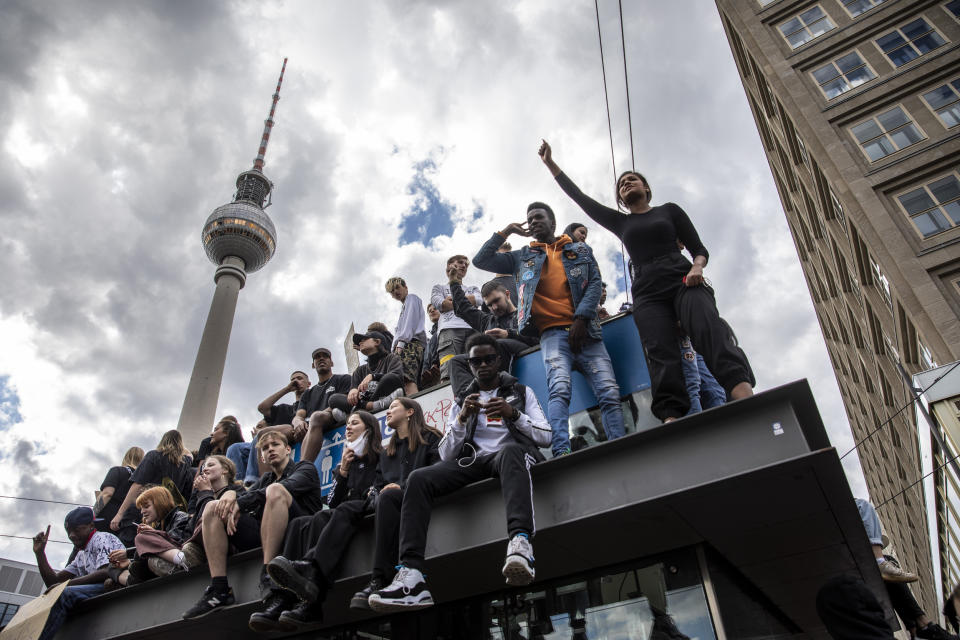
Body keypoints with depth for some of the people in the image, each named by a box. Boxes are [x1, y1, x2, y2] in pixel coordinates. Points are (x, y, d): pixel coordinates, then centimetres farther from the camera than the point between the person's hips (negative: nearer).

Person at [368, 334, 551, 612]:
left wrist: (514, 415, -7)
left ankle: (520, 542, -64)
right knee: (419, 478, -27)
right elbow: (445, 454, 14)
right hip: (471, 461, 3)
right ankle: (411, 576, -38)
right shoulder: (461, 402, 26)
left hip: (512, 452, -3)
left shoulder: (521, 392, 22)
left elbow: (546, 436, 9)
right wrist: (462, 419, -3)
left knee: (510, 451, -42)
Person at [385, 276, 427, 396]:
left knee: (407, 380, -30)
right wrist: (395, 350, 17)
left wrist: (400, 343, -14)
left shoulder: (412, 298, 15)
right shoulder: (404, 306, 40)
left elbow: (410, 321, -3)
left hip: (411, 343, -9)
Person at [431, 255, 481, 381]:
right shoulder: (439, 288, 31)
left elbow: (477, 300, 13)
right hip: (450, 329, -2)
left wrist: (453, 299, 13)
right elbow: (439, 304, 8)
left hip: (473, 329, 2)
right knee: (449, 374, -26)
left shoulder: (473, 288, 37)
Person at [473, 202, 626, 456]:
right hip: (552, 332, -1)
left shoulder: (581, 250, 23)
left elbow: (595, 282, 9)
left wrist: (581, 317, -6)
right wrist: (505, 232, 18)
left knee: (610, 392, -13)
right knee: (560, 389, -26)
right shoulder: (523, 257, 24)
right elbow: (480, 260, 20)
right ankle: (561, 453, -37)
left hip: (585, 330, 2)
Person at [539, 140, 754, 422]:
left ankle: (744, 395, -47)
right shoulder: (620, 222, 27)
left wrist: (697, 267, -8)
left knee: (709, 329, -29)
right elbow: (579, 197, 25)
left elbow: (699, 249, 16)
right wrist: (550, 164, 24)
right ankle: (672, 420, -37)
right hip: (647, 294, 2)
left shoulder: (669, 210, 23)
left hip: (683, 281, -1)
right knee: (661, 355, -21)